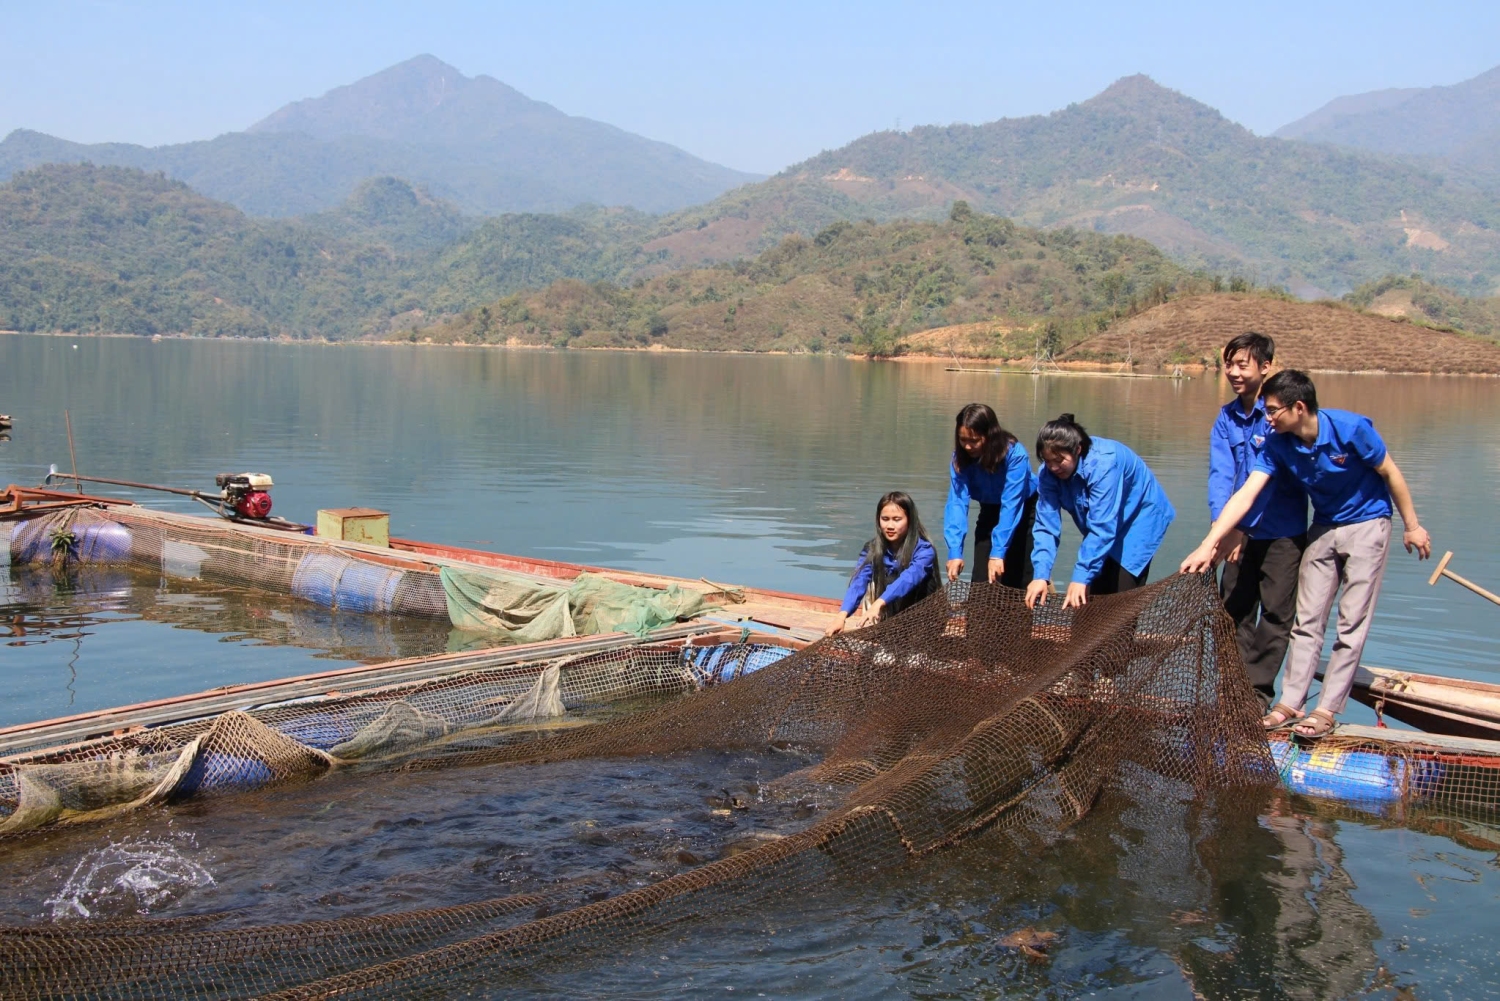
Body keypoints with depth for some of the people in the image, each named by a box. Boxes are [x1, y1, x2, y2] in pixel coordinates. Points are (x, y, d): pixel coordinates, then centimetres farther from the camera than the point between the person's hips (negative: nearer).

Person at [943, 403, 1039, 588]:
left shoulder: (1015, 454, -32)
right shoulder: (960, 458, -21)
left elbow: (1011, 505, -37)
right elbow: (957, 501, -28)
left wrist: (998, 552, -43)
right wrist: (955, 551, -38)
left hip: (1025, 510, -4)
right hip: (990, 511, 4)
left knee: (1019, 584, -7)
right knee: (981, 583, -1)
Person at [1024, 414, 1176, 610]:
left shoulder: (1103, 462, -36)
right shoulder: (1048, 473, -19)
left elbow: (1102, 527, -38)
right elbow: (1046, 526, -21)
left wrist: (1081, 578, -40)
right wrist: (1041, 575, -32)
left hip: (1138, 517, -6)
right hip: (1106, 527, 6)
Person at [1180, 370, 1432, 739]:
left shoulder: (1350, 428, -25)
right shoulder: (1278, 445, -14)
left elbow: (1390, 473, -11)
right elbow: (1245, 496, -19)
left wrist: (1412, 526, -5)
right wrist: (1208, 544, -27)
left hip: (1367, 525, -5)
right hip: (1324, 528, 5)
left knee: (1352, 623, -5)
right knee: (1308, 619, 4)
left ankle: (1327, 710, -2)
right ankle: (1290, 702, 7)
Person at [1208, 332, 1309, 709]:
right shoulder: (1226, 417, 4)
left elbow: (1270, 476, -19)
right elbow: (1220, 473, -5)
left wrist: (1242, 525, -25)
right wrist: (1220, 522, -20)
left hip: (1282, 531, -5)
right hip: (1241, 530, 5)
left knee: (1276, 612, 1)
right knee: (1234, 607, 8)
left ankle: (1259, 689, 9)